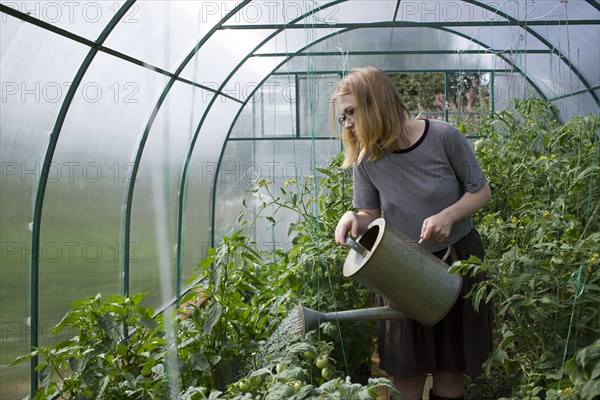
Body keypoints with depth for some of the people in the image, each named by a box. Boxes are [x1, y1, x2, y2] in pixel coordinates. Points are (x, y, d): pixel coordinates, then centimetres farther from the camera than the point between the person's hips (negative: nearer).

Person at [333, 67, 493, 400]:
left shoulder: (444, 137, -18)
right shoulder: (366, 159, -10)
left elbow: (481, 191, -7)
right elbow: (372, 215, 0)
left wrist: (448, 215, -25)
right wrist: (354, 220, -23)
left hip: (457, 260, -1)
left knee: (451, 363, 13)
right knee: (407, 367, 11)